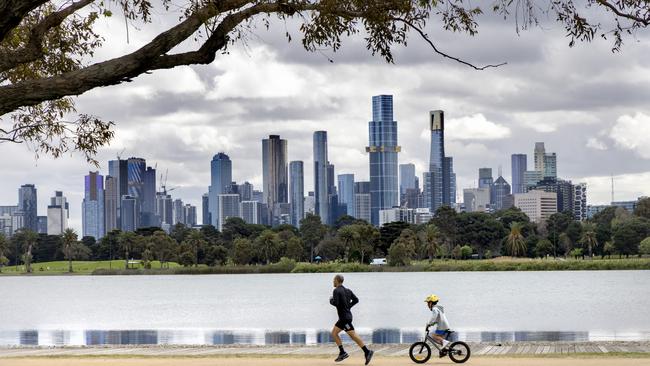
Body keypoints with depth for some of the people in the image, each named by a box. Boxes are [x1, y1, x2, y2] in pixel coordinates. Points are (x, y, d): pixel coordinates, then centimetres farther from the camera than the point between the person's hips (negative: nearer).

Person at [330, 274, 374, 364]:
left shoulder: (336, 291, -11)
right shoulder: (347, 290, 14)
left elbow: (335, 303, -22)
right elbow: (356, 300, 13)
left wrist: (331, 300, -1)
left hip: (345, 317, -9)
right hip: (344, 317, 9)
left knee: (353, 335, -10)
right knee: (334, 333, 10)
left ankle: (367, 352, -14)